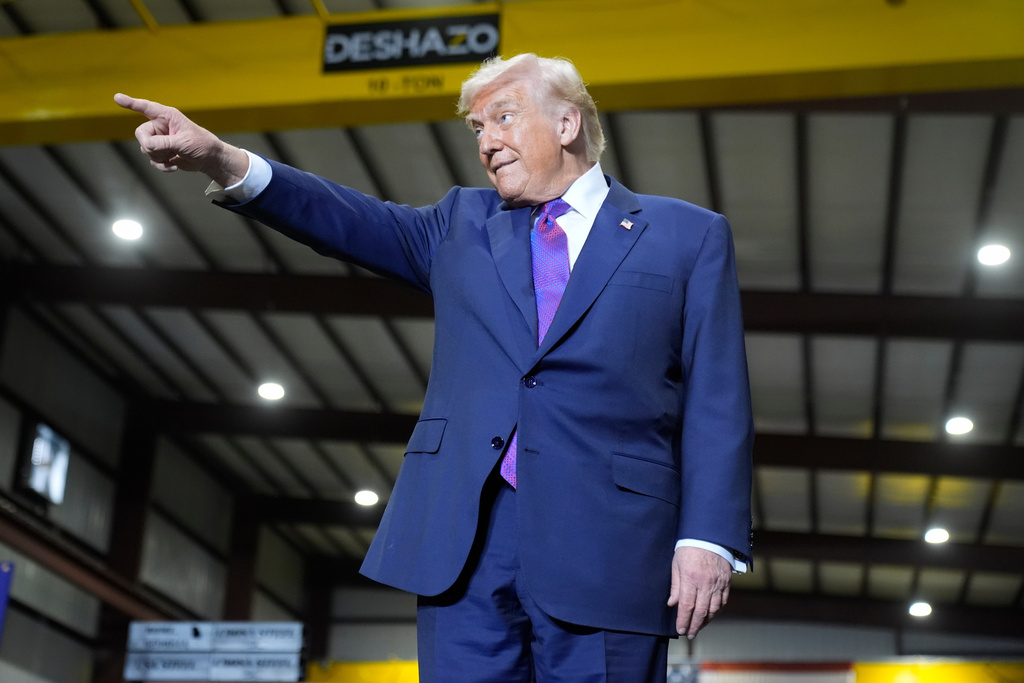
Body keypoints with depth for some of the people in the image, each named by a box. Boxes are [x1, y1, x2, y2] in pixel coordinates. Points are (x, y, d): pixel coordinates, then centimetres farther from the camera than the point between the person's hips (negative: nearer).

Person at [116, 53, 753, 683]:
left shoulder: (688, 235, 11)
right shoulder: (465, 222, 21)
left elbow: (716, 405, 4)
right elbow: (362, 222, 5)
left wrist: (709, 540, -7)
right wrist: (223, 161, -10)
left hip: (604, 554, -2)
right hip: (464, 538, 3)